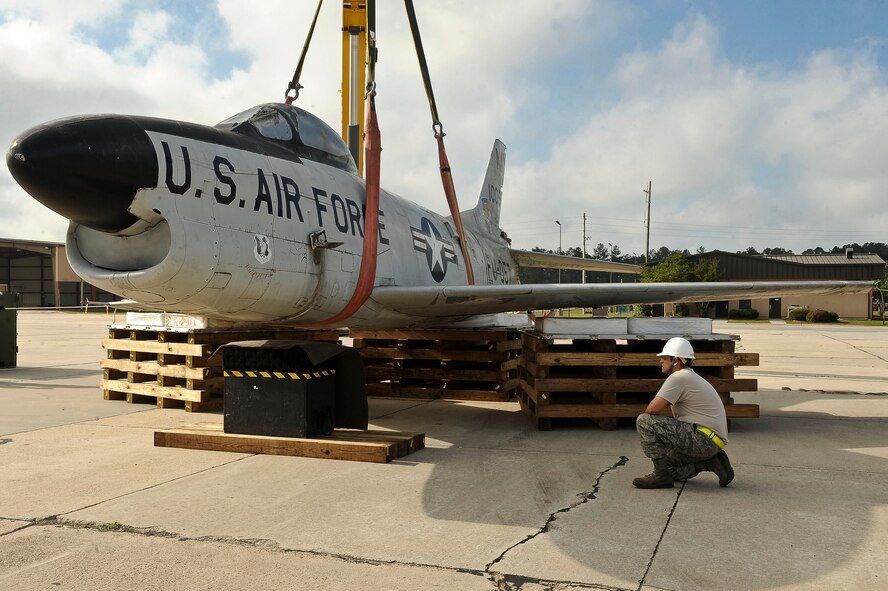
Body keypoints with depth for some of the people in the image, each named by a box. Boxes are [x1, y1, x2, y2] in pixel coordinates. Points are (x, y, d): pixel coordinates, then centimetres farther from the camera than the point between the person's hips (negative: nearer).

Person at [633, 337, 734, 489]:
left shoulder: (679, 377, -12)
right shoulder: (690, 377, 21)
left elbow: (652, 409, -18)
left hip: (703, 440, -11)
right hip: (710, 442, 11)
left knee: (644, 421, -15)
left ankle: (662, 475, -9)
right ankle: (711, 462, 11)